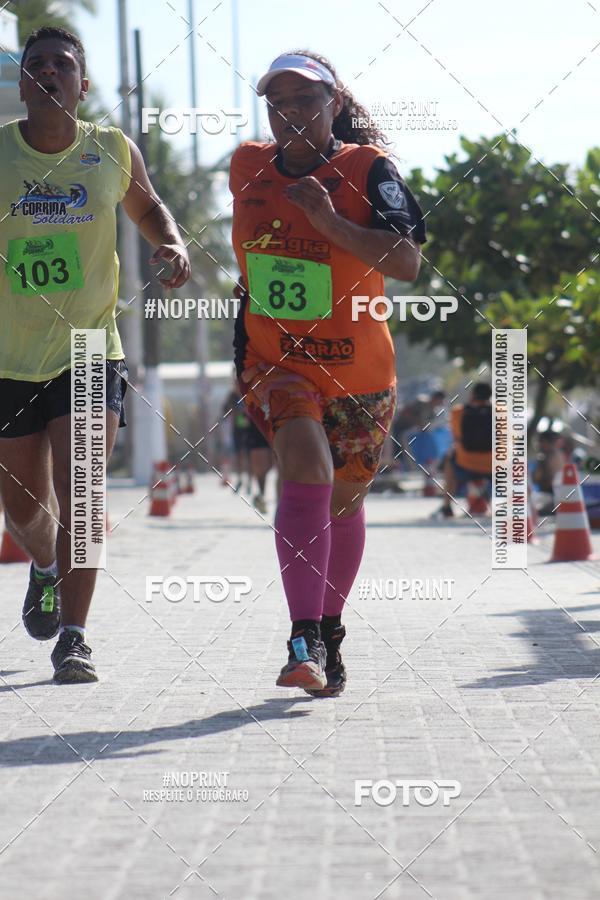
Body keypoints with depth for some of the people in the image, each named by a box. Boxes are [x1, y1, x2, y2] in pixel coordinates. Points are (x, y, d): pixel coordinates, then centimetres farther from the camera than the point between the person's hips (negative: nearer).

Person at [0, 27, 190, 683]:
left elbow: (146, 208, 18)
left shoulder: (114, 152, -2)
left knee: (77, 493, -15)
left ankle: (73, 638, -7)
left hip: (90, 353, -1)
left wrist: (173, 245, -3)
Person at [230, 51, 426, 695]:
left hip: (359, 369, 0)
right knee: (305, 460, -26)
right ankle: (304, 640, -34)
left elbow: (407, 263, -22)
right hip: (274, 360, 0)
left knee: (343, 501, 14)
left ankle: (329, 626, 39)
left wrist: (331, 221, -30)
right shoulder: (248, 169, 1)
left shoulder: (367, 170, -10)